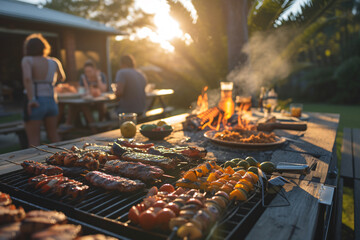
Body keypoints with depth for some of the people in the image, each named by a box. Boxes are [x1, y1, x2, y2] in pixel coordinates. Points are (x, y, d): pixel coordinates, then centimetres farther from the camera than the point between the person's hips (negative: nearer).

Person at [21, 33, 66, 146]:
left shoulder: (27, 60, -5)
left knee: (33, 139, 5)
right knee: (53, 134, 21)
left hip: (35, 103, -4)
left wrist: (31, 99, -24)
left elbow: (27, 78, -24)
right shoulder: (54, 62, 6)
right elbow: (62, 78, 24)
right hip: (51, 101, 4)